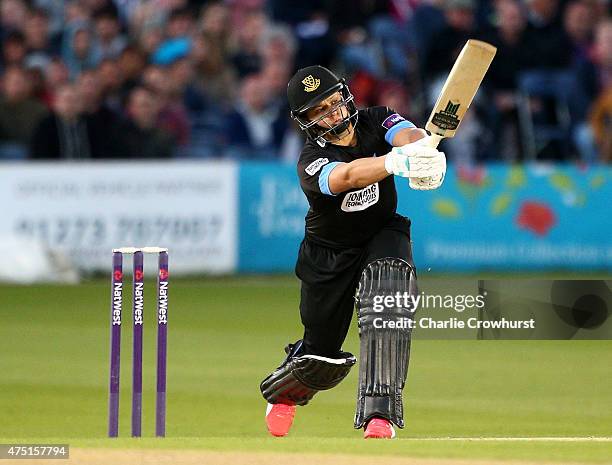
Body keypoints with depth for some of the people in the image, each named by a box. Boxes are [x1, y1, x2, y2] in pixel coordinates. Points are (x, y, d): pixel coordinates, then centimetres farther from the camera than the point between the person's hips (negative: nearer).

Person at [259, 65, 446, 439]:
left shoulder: (376, 121, -16)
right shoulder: (312, 162, -28)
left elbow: (408, 135, -38)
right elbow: (347, 176, -50)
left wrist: (421, 150, -63)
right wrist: (397, 161, -69)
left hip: (384, 235, 2)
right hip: (329, 255, -2)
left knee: (389, 296, -31)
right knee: (322, 355, 7)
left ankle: (380, 414, -31)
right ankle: (281, 392, 44)